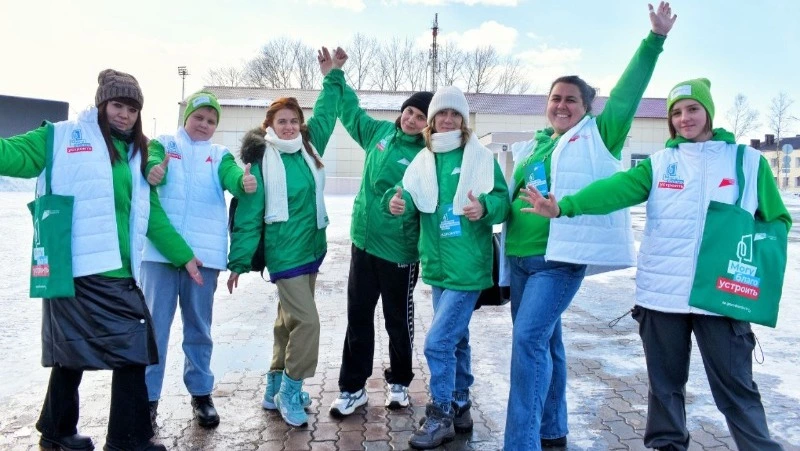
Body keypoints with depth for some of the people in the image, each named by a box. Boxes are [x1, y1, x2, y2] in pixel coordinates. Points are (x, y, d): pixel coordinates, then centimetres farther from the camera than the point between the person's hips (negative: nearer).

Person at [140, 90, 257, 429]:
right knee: (156, 324, 3)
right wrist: (153, 171, -38)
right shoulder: (163, 144, 8)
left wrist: (245, 182, -34)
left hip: (203, 252, 2)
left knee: (199, 326, 11)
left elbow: (233, 177, -10)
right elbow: (151, 162, -13)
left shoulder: (219, 156, 11)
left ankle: (201, 393, 24)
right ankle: (148, 396, 17)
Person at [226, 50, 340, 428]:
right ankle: (289, 392, 9)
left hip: (312, 248, 7)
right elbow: (248, 214, -10)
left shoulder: (310, 148, 4)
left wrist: (333, 77, 15)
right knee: (306, 320, -11)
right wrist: (239, 261, -9)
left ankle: (275, 388, 30)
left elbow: (325, 114, 18)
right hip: (284, 253, -7)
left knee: (288, 320, 15)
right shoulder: (263, 162, -11)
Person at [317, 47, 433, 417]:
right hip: (363, 241, 5)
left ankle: (399, 382, 33)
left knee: (398, 320, 11)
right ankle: (352, 388, 24)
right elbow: (350, 110, 21)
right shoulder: (380, 131, 5)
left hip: (400, 250, -5)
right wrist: (336, 74, 20)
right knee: (358, 317, 11)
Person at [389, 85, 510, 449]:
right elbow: (410, 194, -2)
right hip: (437, 264, 6)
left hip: (467, 266, -6)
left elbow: (502, 200, -10)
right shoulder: (423, 159, 7)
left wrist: (485, 207, -30)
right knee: (456, 339, 19)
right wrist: (398, 202, -24)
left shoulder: (481, 157, -6)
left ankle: (440, 417, 12)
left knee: (437, 342, -8)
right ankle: (460, 408, 35)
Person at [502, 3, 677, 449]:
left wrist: (655, 39, -7)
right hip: (521, 257, 6)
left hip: (561, 258, -6)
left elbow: (628, 92, -4)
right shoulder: (536, 144, 16)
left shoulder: (598, 136, 2)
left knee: (530, 337, -16)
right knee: (545, 341, 14)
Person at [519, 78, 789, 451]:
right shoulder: (658, 163, 6)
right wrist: (564, 206, -27)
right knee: (665, 382, 14)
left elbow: (777, 221, 10)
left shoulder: (749, 161, 6)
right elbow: (616, 189, -10)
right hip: (661, 294, 2)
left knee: (735, 386, 5)